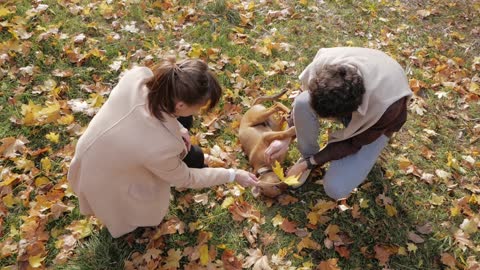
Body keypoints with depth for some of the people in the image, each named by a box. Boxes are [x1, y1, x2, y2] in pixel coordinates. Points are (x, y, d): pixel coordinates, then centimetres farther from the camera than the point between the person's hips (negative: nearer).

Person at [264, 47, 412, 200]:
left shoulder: (386, 107, -42)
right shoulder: (325, 61, -35)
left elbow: (354, 143, -23)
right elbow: (301, 102, -13)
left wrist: (310, 163, -20)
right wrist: (286, 138, -16)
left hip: (372, 125, -3)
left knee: (335, 189, -20)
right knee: (302, 102, -32)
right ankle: (308, 155, -4)